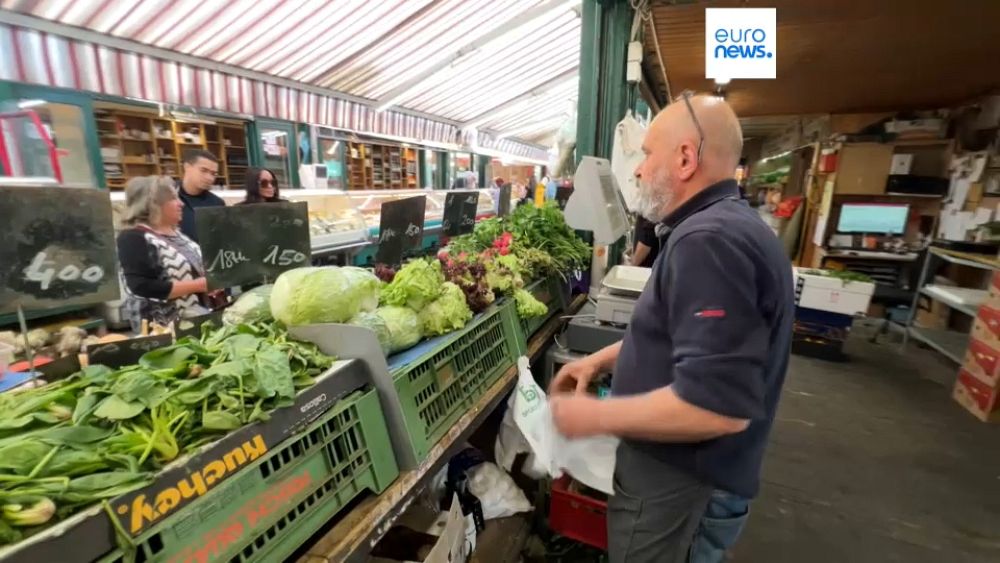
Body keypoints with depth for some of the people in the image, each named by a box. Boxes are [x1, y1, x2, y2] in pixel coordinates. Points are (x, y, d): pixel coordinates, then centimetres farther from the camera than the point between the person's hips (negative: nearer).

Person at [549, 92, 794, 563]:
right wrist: (600, 360, 7)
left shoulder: (709, 240, -29)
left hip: (676, 474, -9)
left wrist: (595, 416, -23)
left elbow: (717, 406, -34)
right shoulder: (724, 226, 7)